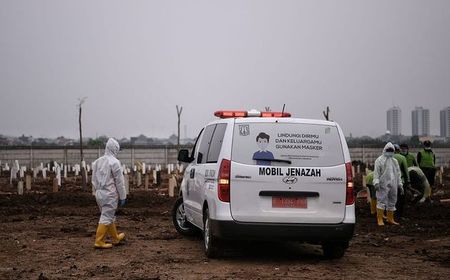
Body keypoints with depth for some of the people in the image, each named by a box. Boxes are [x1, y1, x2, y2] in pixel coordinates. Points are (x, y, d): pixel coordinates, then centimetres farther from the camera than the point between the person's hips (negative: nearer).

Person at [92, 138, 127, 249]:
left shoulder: (97, 161, 8)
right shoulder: (114, 162, -14)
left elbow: (94, 180, 13)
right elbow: (119, 181, -11)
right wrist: (122, 197, -4)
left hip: (99, 194, 8)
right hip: (110, 195, -8)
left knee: (110, 216, 19)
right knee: (107, 217, -2)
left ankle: (115, 237, 32)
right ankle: (99, 241, -2)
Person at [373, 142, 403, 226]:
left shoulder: (395, 161, 20)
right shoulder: (380, 160, 0)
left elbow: (398, 173, 22)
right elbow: (376, 172, -8)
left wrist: (400, 184, 16)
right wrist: (376, 182, -19)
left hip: (393, 185, 7)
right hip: (383, 185, -7)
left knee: (392, 202, 10)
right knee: (381, 201, -8)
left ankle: (390, 219, 20)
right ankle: (380, 220, -7)